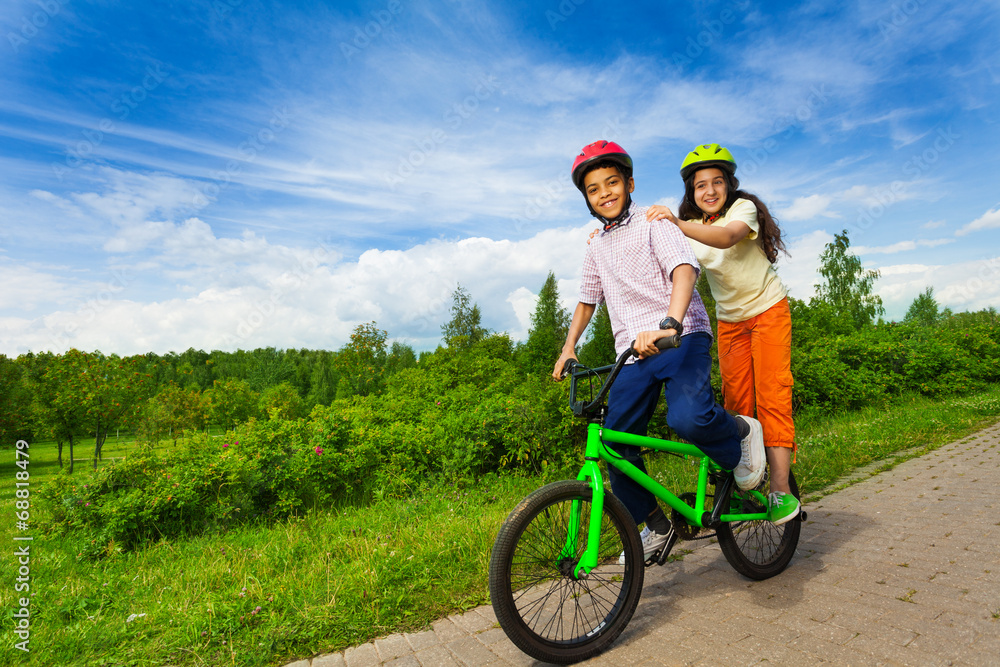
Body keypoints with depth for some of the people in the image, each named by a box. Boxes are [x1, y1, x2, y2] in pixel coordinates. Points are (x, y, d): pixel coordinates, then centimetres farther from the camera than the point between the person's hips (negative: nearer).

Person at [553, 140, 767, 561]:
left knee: (687, 417, -32)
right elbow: (587, 301, 30)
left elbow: (684, 269, -18)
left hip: (681, 337, -5)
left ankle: (741, 433, 5)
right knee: (615, 446, -4)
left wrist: (668, 324, -36)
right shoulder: (597, 250, 18)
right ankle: (655, 526, 19)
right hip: (633, 353, 5)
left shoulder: (653, 224, 0)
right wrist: (568, 348, 17)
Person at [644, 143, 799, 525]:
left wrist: (678, 225, -56)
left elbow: (727, 237, -39)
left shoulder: (743, 207, -15)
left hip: (768, 310, -4)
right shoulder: (692, 225, -1)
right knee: (735, 401, 1)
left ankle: (780, 490, -10)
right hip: (729, 320, 4)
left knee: (772, 394, -13)